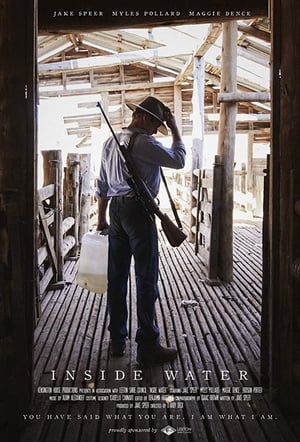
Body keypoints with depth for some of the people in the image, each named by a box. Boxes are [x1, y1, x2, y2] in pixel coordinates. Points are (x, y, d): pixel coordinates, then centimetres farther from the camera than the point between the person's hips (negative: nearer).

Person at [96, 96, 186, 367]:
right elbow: (178, 160, -6)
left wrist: (101, 218, 24)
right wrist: (175, 129, 3)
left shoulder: (111, 141, 14)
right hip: (138, 211, -8)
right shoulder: (144, 143, -12)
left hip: (116, 210, 8)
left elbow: (102, 185, 18)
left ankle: (117, 340, 22)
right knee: (146, 279, -3)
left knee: (117, 277, 12)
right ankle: (148, 347, 3)